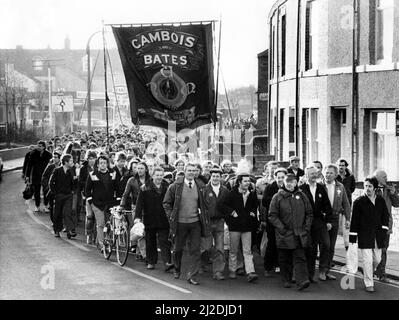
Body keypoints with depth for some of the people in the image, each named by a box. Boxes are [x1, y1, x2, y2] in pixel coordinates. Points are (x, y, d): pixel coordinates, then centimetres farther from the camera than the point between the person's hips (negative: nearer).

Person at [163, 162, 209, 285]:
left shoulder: (199, 187, 4)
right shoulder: (175, 186, -4)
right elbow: (166, 203, 4)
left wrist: (204, 217, 7)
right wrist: (171, 216, -3)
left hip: (195, 223, 1)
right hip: (180, 223, -1)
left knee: (195, 250, -4)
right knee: (178, 248, 12)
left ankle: (192, 276, 0)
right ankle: (177, 270, 36)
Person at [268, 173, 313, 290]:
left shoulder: (301, 196, 8)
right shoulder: (278, 197, 1)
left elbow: (309, 213, 13)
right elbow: (272, 215, -1)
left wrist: (307, 227, 2)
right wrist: (281, 228, -9)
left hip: (299, 234, 1)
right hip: (284, 234, -1)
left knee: (300, 258, -7)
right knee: (285, 259, 7)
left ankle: (301, 281, -15)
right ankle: (286, 280, 19)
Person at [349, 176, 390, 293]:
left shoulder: (380, 200, 4)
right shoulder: (359, 202, -6)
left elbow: (385, 216, 13)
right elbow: (354, 220, -4)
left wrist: (383, 230, 2)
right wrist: (352, 237, -4)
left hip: (378, 235, 4)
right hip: (364, 236, -4)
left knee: (377, 259, 11)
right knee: (368, 259, -6)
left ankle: (368, 274, 39)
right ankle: (369, 284, 3)